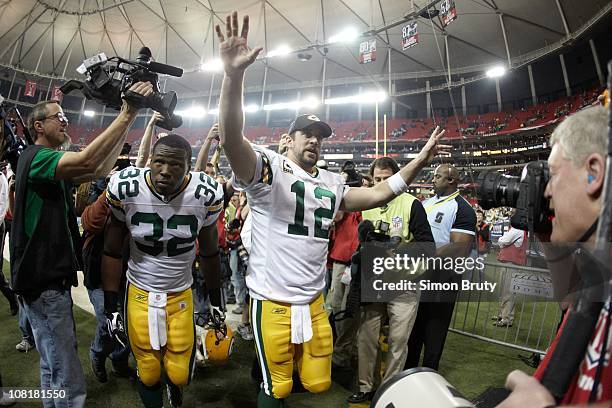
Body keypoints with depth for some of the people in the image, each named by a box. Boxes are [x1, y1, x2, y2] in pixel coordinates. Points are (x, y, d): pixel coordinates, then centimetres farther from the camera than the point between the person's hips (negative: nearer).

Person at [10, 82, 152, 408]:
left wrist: (129, 122, 3)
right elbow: (87, 161, -31)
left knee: (52, 366, 21)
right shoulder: (35, 157, -13)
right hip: (44, 279, -10)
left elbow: (100, 170, 9)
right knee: (69, 381, -4)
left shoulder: (47, 164, 17)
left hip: (49, 276, 10)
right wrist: (127, 114, -29)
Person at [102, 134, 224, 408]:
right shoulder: (125, 189, -17)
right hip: (139, 293, 0)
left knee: (179, 374, 5)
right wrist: (111, 308, -3)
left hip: (181, 294, 0)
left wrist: (215, 300, 6)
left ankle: (174, 386, 41)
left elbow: (209, 252, 0)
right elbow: (112, 252, -4)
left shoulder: (206, 195, -16)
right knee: (148, 374, 8)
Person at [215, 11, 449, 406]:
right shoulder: (268, 167, -9)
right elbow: (231, 140, -25)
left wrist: (419, 161, 5)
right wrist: (234, 75, -39)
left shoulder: (332, 183, 9)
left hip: (314, 302, 6)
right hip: (273, 301, -5)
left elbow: (377, 194, 11)